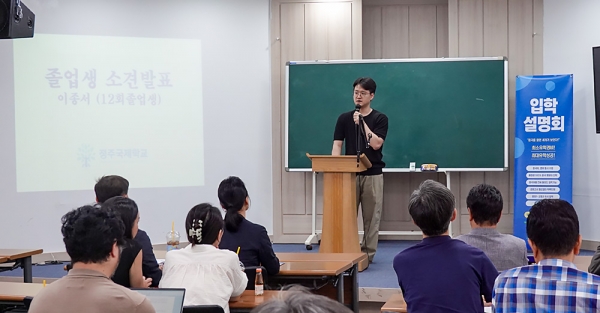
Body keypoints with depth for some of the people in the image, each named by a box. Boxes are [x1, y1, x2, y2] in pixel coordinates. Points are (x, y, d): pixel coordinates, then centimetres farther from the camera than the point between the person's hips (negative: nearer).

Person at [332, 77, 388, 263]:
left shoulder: (380, 118, -1)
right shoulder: (344, 118, 6)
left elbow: (376, 144, -14)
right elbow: (337, 145, 1)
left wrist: (362, 123, -16)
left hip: (372, 174, -2)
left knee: (371, 216, 2)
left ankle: (368, 253, 9)